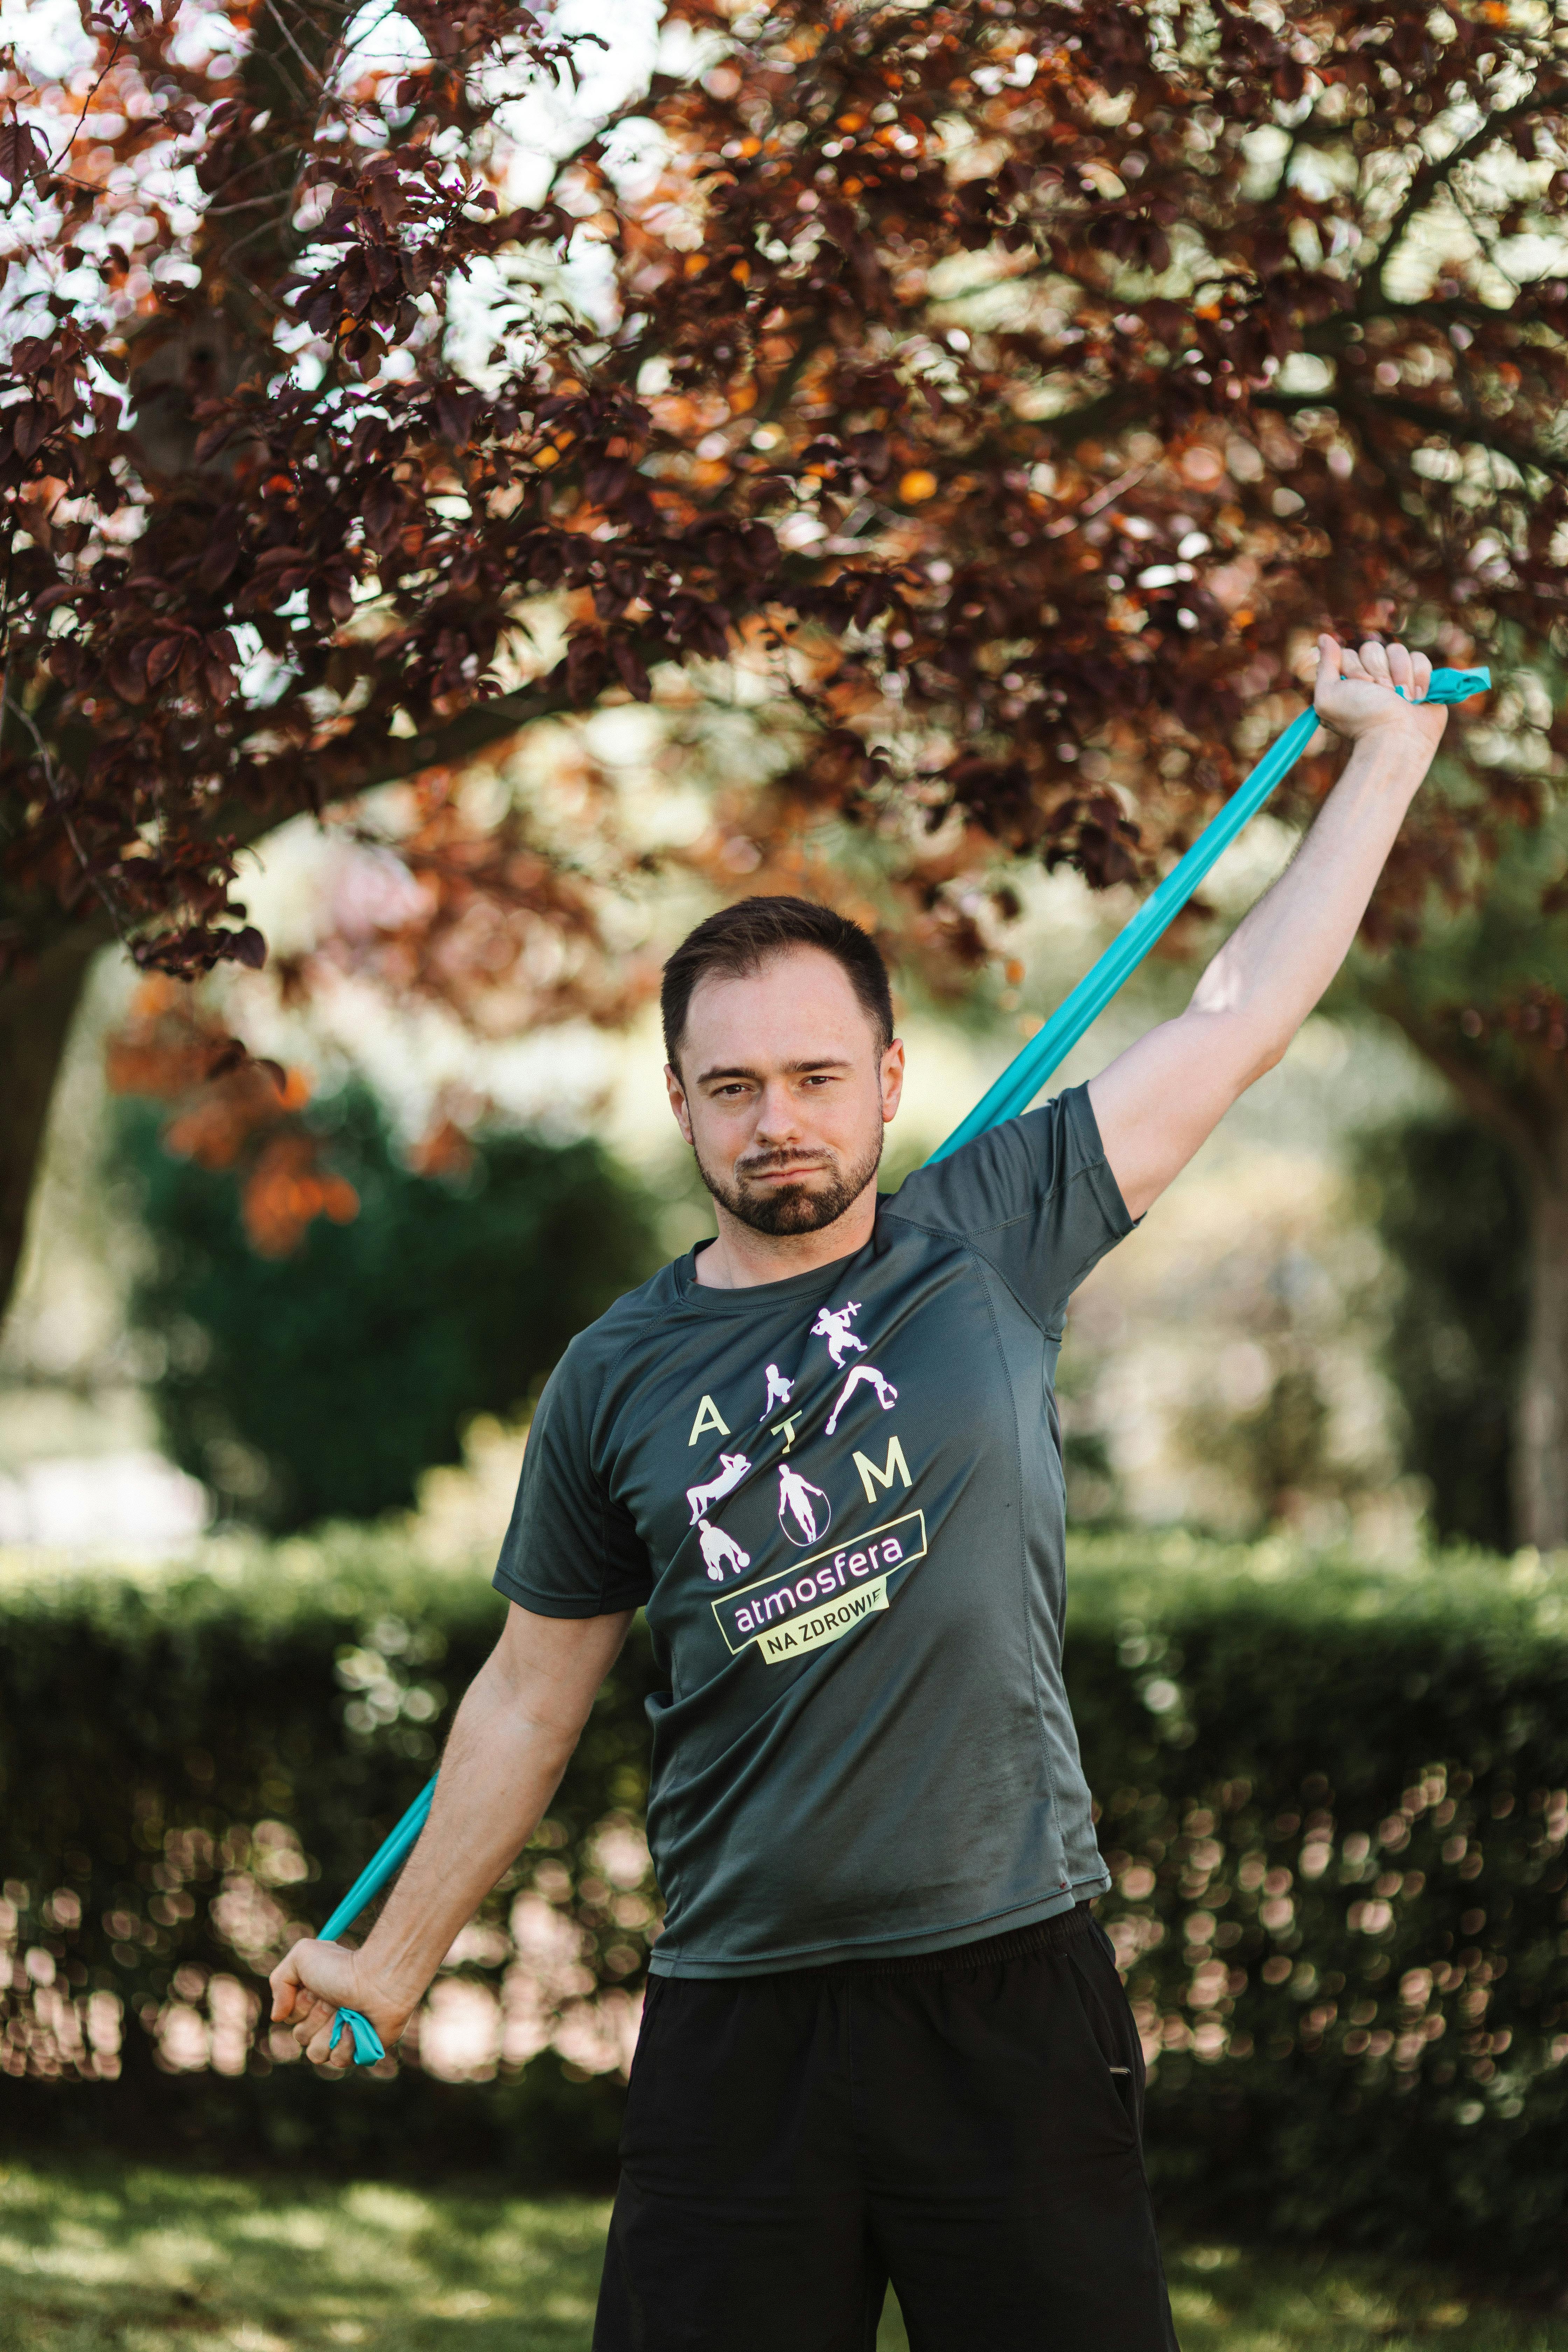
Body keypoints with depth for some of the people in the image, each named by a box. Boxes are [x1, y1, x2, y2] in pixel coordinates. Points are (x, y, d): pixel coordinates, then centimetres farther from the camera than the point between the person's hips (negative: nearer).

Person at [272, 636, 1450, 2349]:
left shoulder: (993, 1241, 3)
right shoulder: (614, 1381, 6)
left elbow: (1239, 1014, 8)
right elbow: (533, 1694, 16)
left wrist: (1388, 750, 13)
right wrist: (397, 1958, 20)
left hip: (1011, 1984, -1)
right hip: (738, 2013, 1)